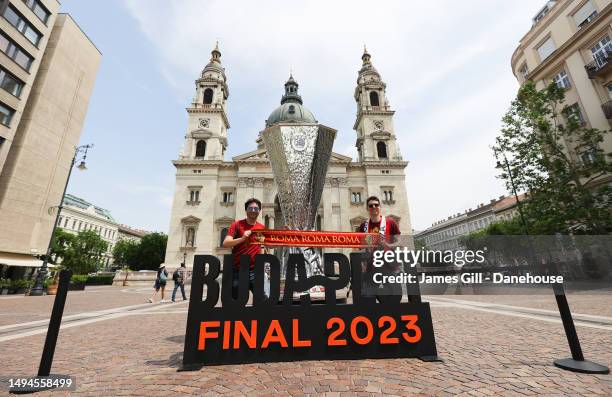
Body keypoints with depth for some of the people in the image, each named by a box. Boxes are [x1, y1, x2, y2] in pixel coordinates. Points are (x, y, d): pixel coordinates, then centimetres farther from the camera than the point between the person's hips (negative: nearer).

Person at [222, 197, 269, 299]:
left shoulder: (262, 228, 9)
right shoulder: (237, 225, 0)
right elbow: (225, 244, -11)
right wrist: (242, 238, -26)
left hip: (256, 270, 2)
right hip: (238, 270, -1)